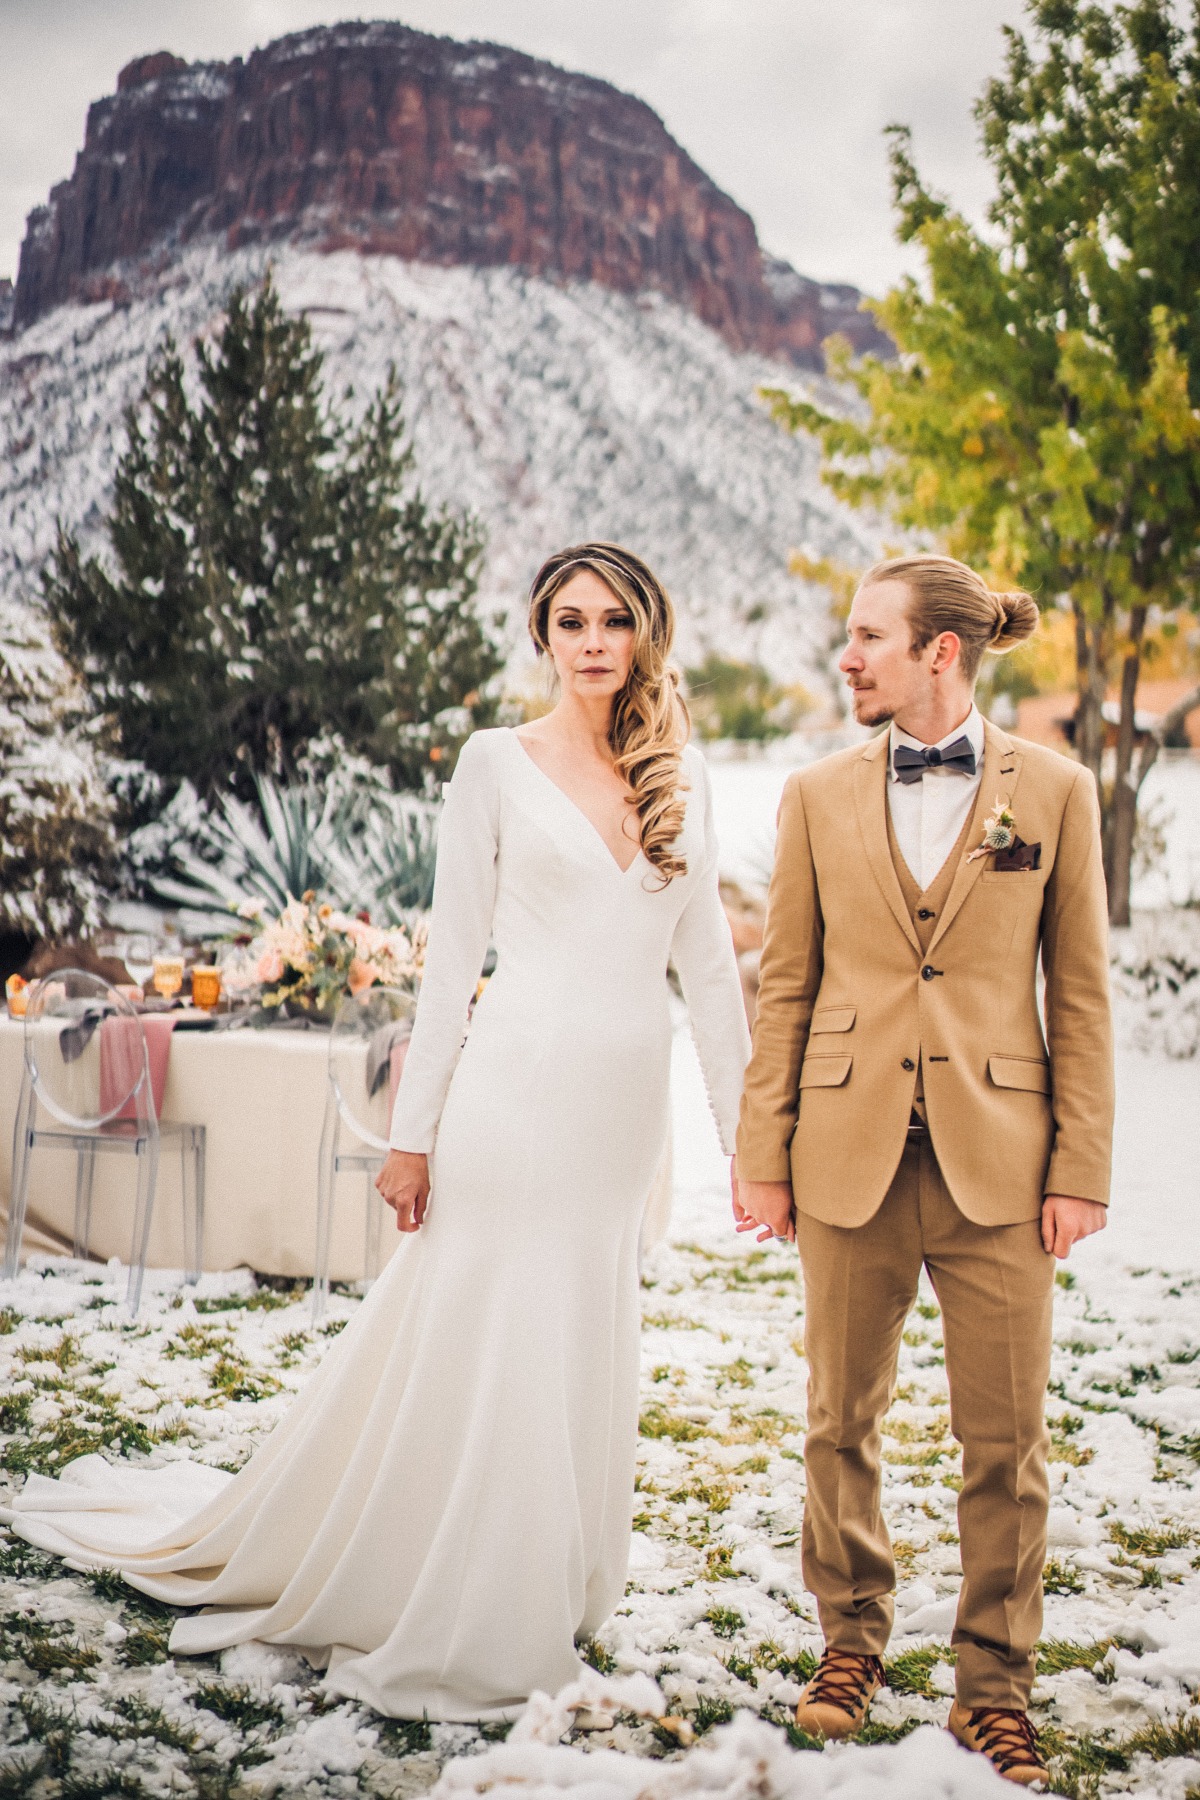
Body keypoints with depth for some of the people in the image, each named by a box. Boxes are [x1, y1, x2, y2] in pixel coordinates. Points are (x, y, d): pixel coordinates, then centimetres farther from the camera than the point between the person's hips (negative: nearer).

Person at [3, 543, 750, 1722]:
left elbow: (706, 958, 10)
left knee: (579, 1353, 14)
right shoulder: (497, 763, -2)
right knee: (473, 1346, 3)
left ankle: (540, 1600, 32)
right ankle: (436, 1622, 22)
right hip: (516, 1092, -4)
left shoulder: (681, 777, 8)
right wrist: (413, 1132, -5)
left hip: (623, 1105, 4)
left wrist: (744, 1124, 6)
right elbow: (453, 955, -3)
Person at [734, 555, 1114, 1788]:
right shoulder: (819, 796, 5)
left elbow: (1081, 993, 2)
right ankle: (851, 1638, 31)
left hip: (997, 1158, -1)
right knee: (841, 1419, 11)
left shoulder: (1053, 791, 2)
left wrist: (1081, 1168, -3)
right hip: (851, 1153, 1)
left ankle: (994, 1685, 21)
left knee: (1006, 1440, 4)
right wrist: (763, 1157, 2)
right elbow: (784, 987, 6)